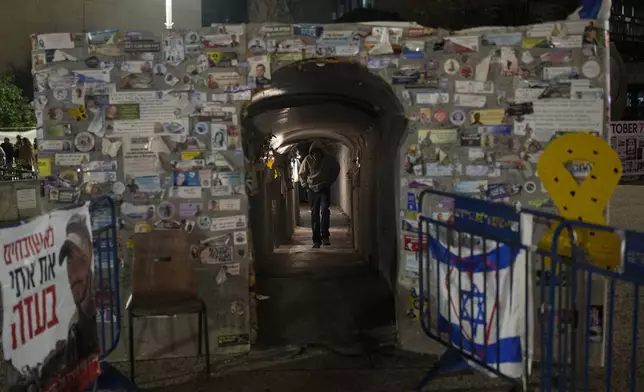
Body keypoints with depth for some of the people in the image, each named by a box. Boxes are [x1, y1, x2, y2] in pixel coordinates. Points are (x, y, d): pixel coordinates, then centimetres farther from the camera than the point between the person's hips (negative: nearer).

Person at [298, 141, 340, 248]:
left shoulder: (329, 158, -10)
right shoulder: (308, 160, -9)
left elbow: (336, 169, 9)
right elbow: (302, 174, 8)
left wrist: (330, 181, 6)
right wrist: (305, 184, -2)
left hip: (324, 189, -1)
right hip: (312, 190, 1)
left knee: (324, 210, -21)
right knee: (314, 215, 1)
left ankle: (324, 236, -20)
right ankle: (316, 240, 5)